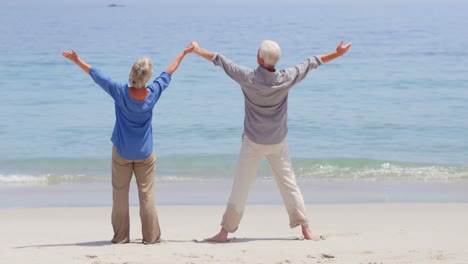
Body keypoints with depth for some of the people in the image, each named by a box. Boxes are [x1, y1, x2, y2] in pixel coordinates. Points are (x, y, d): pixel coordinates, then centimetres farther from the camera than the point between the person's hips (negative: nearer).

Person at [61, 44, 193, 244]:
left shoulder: (120, 92, -19)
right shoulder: (153, 93, -13)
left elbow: (96, 75, -9)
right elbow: (168, 72, 2)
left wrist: (77, 61, 3)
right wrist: (183, 53, 17)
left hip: (122, 152, -1)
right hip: (145, 152, 1)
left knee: (120, 194, 8)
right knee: (147, 194, 5)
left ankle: (121, 236, 11)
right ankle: (150, 236, 5)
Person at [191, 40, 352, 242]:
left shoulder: (248, 78, -16)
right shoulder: (286, 79, -10)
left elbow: (219, 60, -4)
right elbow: (311, 63, 3)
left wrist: (198, 50, 11)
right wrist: (337, 53, 15)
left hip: (252, 142, -2)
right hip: (278, 143, 2)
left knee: (240, 188, 2)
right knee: (289, 184, 10)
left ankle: (225, 231, 5)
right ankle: (305, 229, 10)